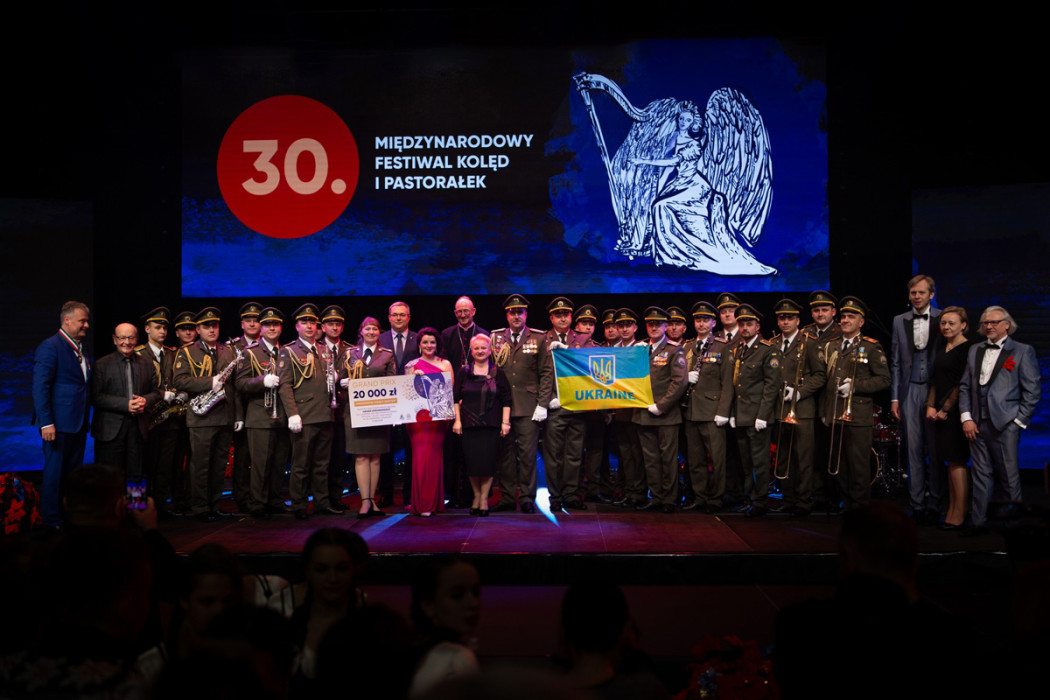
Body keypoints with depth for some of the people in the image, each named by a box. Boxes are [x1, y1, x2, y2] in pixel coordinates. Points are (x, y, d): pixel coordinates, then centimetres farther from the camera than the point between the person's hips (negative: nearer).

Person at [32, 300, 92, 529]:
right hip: (59, 423, -8)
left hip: (78, 424, 8)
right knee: (55, 473, 1)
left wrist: (86, 418, 10)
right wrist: (46, 423, -19)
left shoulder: (81, 348, 14)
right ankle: (52, 519, 10)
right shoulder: (50, 347, -10)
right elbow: (40, 387, -15)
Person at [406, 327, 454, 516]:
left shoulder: (445, 364, 9)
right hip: (417, 415, 0)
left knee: (433, 457, -2)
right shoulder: (412, 365, 11)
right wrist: (414, 378, -7)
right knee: (420, 456, -5)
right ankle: (421, 502, 4)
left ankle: (432, 502, 6)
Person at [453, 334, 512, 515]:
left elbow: (506, 400, 5)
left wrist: (505, 422, -2)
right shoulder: (463, 372, 9)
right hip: (469, 424, 1)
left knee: (488, 460, -4)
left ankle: (484, 498, 7)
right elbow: (455, 398, 10)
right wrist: (457, 420, 1)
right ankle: (476, 496, 15)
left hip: (491, 425, -1)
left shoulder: (497, 373, 6)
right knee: (471, 461, 0)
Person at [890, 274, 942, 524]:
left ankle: (934, 504, 11)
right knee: (913, 449, 3)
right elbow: (895, 362, 10)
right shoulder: (899, 321, 10)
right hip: (910, 391, 2)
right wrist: (894, 397, 6)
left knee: (935, 450, 2)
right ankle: (917, 505, 9)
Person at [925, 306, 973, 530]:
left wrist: (946, 409, -12)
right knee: (951, 461, 10)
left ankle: (960, 515, 1)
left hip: (956, 412, -7)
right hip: (940, 412, 7)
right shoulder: (940, 347, 14)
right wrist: (931, 406, 6)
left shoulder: (967, 349, -9)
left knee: (957, 461, -5)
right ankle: (951, 511, 14)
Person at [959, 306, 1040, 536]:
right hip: (977, 424, 4)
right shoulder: (975, 350, 15)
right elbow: (965, 386, 13)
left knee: (1010, 476, 0)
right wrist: (966, 417, 3)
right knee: (981, 475, 8)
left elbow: (1032, 391, -1)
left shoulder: (1022, 352, 1)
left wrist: (1019, 421, -6)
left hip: (1005, 424, -4)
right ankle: (978, 523, 14)